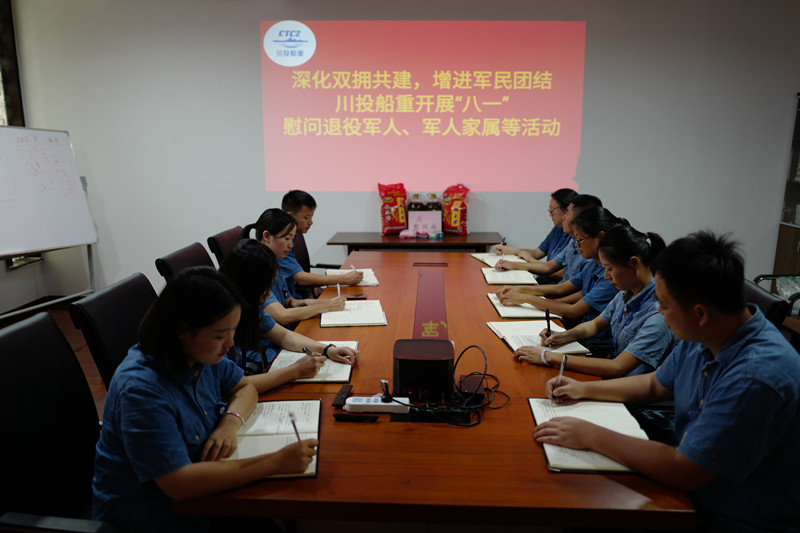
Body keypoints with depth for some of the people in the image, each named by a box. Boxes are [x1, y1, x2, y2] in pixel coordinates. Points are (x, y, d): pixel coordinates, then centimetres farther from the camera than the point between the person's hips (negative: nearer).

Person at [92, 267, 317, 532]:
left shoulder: (202, 354, -6)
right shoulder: (141, 389, -28)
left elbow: (245, 388, 8)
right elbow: (179, 483, -32)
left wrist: (231, 422, -16)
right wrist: (276, 462, -32)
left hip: (198, 493, 7)